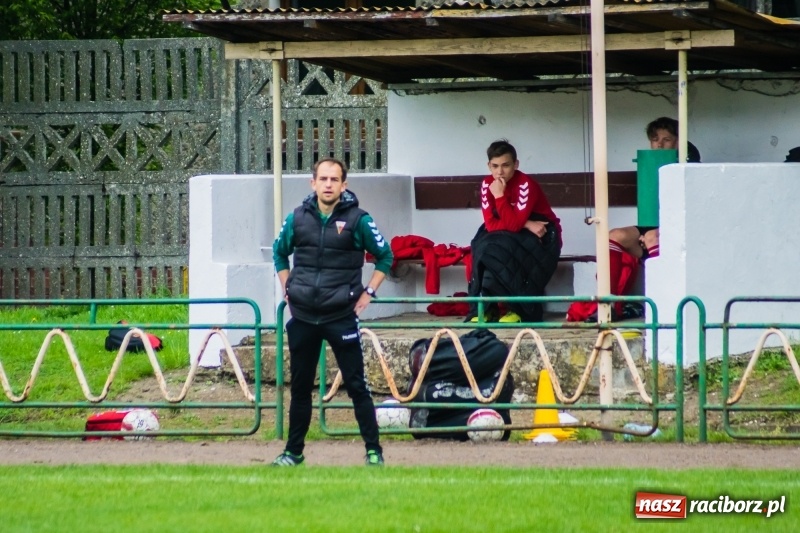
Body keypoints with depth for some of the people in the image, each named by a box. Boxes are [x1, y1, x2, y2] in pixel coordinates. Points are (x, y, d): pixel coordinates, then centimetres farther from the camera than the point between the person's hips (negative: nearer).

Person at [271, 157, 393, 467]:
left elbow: (385, 256, 6)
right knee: (300, 387, 11)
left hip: (342, 317, -3)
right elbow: (280, 254, 21)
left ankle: (374, 451, 1)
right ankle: (293, 451, 19)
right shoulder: (297, 219, 4)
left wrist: (369, 292, 0)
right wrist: (287, 289, 12)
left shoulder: (357, 220, -5)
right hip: (303, 318, 3)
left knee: (356, 386, -3)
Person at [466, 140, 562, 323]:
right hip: (514, 236, 5)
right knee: (483, 246, -25)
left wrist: (500, 196, -30)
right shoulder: (487, 184, -5)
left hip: (541, 237, -5)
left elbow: (513, 224, -27)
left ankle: (520, 309, -21)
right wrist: (526, 225, -21)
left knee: (497, 251, -30)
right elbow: (491, 224, -12)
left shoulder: (526, 185, -21)